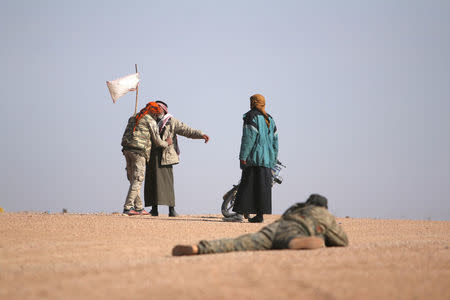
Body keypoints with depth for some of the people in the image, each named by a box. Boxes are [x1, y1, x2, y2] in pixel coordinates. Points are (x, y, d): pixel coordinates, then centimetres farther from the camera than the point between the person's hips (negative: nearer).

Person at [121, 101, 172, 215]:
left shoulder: (133, 118, 20)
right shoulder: (151, 121, -1)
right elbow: (157, 141, 0)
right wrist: (167, 143, 19)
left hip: (127, 150, 7)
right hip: (139, 151, -7)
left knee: (133, 180, 12)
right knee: (137, 181, -5)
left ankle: (139, 208, 14)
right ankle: (128, 208, -13)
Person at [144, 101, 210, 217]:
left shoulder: (171, 122, 8)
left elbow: (186, 130, 1)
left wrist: (201, 135, -10)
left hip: (165, 157, -4)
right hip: (151, 156, 4)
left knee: (167, 182, -8)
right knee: (151, 182, 0)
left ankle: (172, 209, -7)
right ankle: (154, 209, 5)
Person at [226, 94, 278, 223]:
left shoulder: (251, 116, -5)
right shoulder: (270, 119, 18)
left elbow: (249, 138, -14)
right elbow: (275, 140, 18)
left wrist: (243, 157, -14)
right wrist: (273, 160, 22)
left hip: (254, 159, -7)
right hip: (267, 160, 7)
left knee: (247, 186, -9)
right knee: (263, 187, 6)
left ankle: (239, 214, -13)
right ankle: (260, 215, 4)